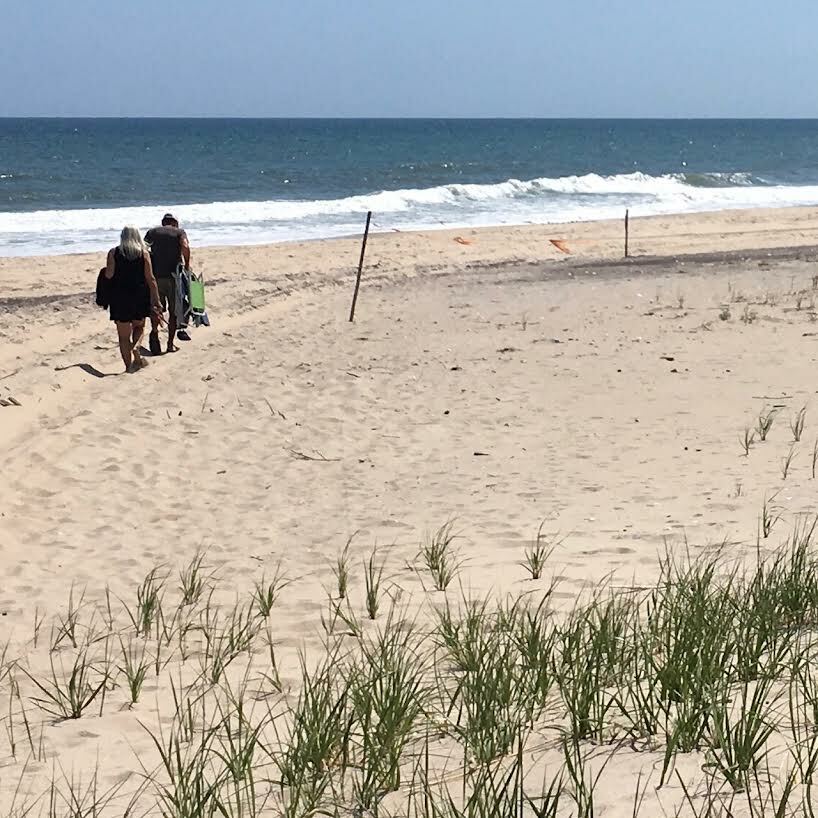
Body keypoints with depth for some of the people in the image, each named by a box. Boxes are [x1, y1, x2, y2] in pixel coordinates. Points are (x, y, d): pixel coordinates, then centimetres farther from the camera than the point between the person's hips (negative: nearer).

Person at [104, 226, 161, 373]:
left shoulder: (113, 252, 0)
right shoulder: (144, 253, 0)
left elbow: (109, 274, -8)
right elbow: (150, 279, -4)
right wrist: (156, 300, -1)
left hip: (119, 296, -1)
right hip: (140, 295, 1)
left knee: (124, 335, 5)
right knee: (139, 326, 21)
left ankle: (128, 366, 1)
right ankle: (136, 347, -7)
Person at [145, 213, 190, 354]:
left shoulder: (152, 232, 12)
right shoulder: (179, 232, 5)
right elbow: (185, 247, -14)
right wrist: (187, 265, -3)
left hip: (155, 275, 1)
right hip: (174, 276, -1)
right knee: (173, 311, 9)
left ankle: (154, 330, -9)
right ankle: (170, 344, 10)